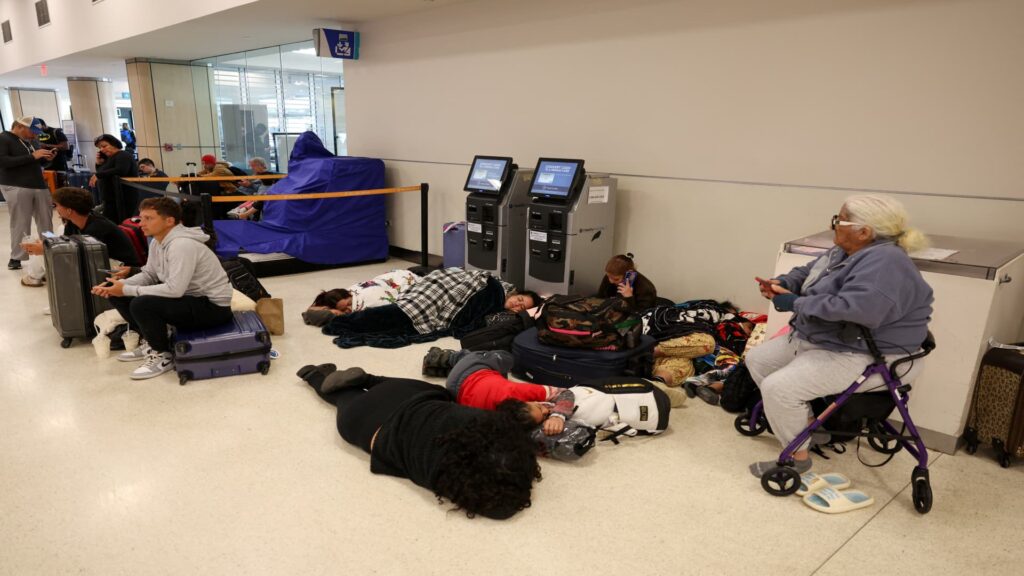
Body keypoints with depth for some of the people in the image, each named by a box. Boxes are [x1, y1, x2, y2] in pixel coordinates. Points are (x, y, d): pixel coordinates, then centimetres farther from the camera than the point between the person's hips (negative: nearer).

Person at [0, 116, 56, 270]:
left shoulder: (26, 141, 19)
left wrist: (45, 159, 7)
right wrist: (32, 156, -18)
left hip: (39, 186, 7)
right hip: (16, 187, -7)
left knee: (46, 221, 4)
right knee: (20, 224, -7)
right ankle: (16, 258, 0)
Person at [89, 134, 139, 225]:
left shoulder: (123, 156, -6)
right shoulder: (109, 158, 21)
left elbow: (120, 171, -25)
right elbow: (104, 176, 23)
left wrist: (98, 175, -19)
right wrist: (99, 164, 8)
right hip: (112, 200, 9)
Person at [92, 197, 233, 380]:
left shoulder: (182, 245, -25)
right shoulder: (157, 242, 4)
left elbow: (174, 289, -30)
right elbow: (149, 275, 13)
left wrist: (127, 290, -22)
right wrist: (120, 283, -6)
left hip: (212, 307, -9)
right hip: (188, 297, 10)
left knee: (141, 305, -27)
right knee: (118, 296, 5)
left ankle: (163, 356, -5)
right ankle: (150, 342, 19)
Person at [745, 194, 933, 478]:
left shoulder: (884, 263, -26)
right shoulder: (844, 252, 7)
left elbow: (854, 309, -40)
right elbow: (806, 273, 18)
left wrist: (795, 304, -27)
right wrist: (782, 284, -6)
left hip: (857, 356, -11)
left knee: (778, 388, -24)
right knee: (757, 359, 11)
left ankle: (797, 457, -2)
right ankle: (805, 419, 23)